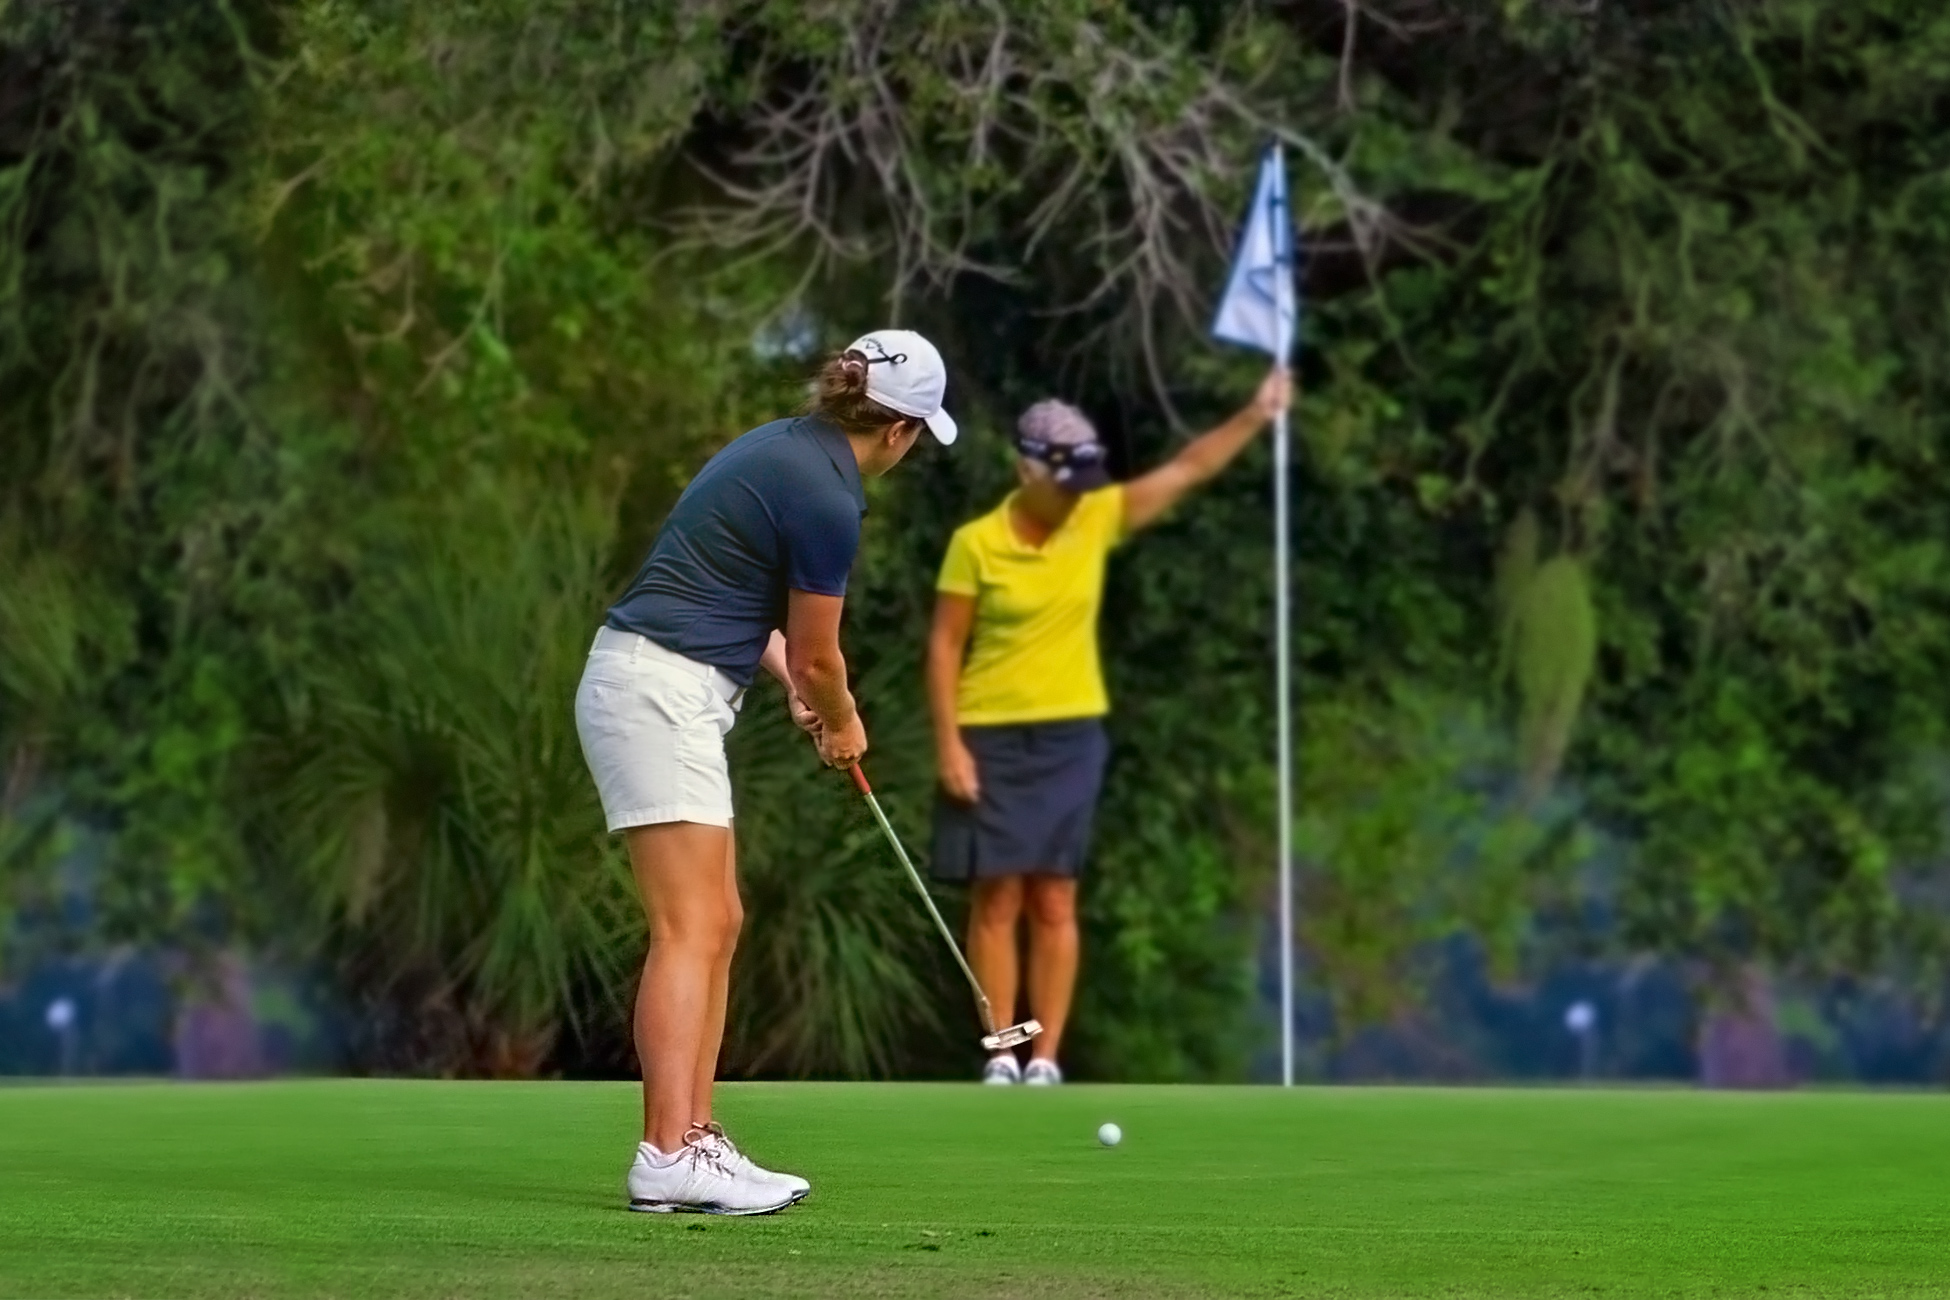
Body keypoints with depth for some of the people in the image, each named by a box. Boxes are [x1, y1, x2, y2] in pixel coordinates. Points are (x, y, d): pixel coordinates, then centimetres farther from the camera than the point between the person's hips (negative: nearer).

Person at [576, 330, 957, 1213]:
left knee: (716, 925, 10)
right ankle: (668, 1156, -19)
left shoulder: (785, 447, 14)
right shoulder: (828, 498, -15)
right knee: (691, 930, -14)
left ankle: (694, 1140, 10)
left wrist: (795, 685, 20)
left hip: (663, 691, 10)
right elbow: (817, 653, -4)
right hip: (662, 696, -10)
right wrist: (843, 724, 15)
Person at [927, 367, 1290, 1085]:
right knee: (996, 900, 0)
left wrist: (1255, 415, -12)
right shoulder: (976, 543, -10)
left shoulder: (1098, 520, 0)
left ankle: (1045, 1060, 6)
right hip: (991, 740, -3)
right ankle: (1000, 1059, 5)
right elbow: (945, 646, -6)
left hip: (1072, 738, 3)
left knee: (1054, 902, 3)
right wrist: (948, 743, -11)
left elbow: (1186, 469, -1)